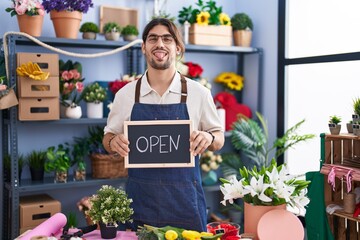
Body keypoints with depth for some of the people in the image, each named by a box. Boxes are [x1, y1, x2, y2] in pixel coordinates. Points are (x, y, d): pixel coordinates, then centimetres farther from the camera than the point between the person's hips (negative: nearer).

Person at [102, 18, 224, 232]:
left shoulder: (199, 93, -1)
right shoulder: (126, 94, 2)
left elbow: (219, 139, 7)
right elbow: (109, 137, 11)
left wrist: (209, 138, -15)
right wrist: (114, 142, -11)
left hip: (185, 198, 0)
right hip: (140, 198, 1)